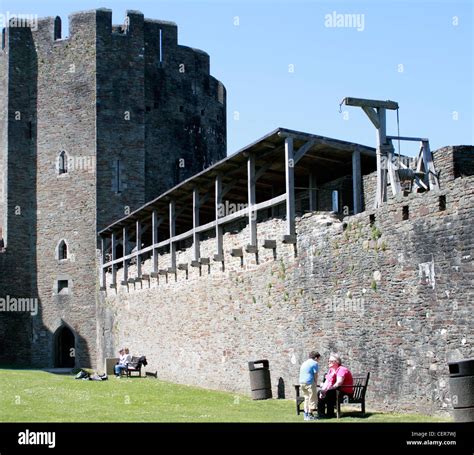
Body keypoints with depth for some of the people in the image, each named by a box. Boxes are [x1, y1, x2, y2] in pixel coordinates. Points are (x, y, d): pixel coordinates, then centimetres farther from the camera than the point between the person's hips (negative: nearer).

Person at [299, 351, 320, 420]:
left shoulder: (304, 363, 21)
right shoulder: (314, 363, -4)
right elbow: (315, 375, -6)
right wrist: (316, 383, 6)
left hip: (301, 382, 8)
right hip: (309, 382, -8)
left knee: (306, 398, 16)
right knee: (312, 399, 1)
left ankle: (306, 415, 16)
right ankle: (310, 414, -1)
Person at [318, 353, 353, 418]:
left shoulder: (342, 370, -15)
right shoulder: (331, 370, 13)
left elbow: (338, 383, -27)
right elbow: (326, 382, 6)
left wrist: (327, 390, -29)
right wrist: (323, 390, -14)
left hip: (345, 393, -9)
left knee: (329, 393, -30)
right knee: (319, 393, -6)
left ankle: (330, 414, -17)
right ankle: (320, 413, -8)